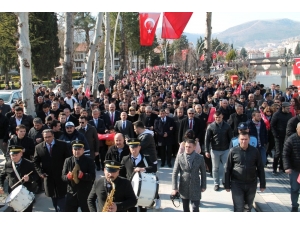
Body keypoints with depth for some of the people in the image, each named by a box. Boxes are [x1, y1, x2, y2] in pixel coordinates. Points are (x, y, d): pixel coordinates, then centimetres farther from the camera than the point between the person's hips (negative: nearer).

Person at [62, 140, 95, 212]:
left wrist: (83, 175, -29)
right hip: (71, 193, 2)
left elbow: (92, 176, -11)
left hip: (86, 193, -2)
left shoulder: (89, 161, -3)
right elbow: (63, 176, 1)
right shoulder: (68, 160, 4)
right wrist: (68, 176, -22)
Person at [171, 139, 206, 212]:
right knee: (185, 209, 15)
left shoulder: (200, 158, -6)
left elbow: (203, 173, 5)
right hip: (184, 188, 1)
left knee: (195, 208, -3)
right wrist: (174, 187, -8)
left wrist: (203, 186, 8)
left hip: (195, 188, -1)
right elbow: (175, 173, -4)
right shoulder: (180, 157, -7)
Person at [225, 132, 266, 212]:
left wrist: (262, 184, 3)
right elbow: (227, 169, -1)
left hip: (251, 184, 2)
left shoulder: (255, 151, -2)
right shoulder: (233, 151, -6)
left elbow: (260, 169, 4)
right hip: (236, 184, -2)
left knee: (248, 207, 18)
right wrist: (227, 185, -1)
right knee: (238, 208, -2)